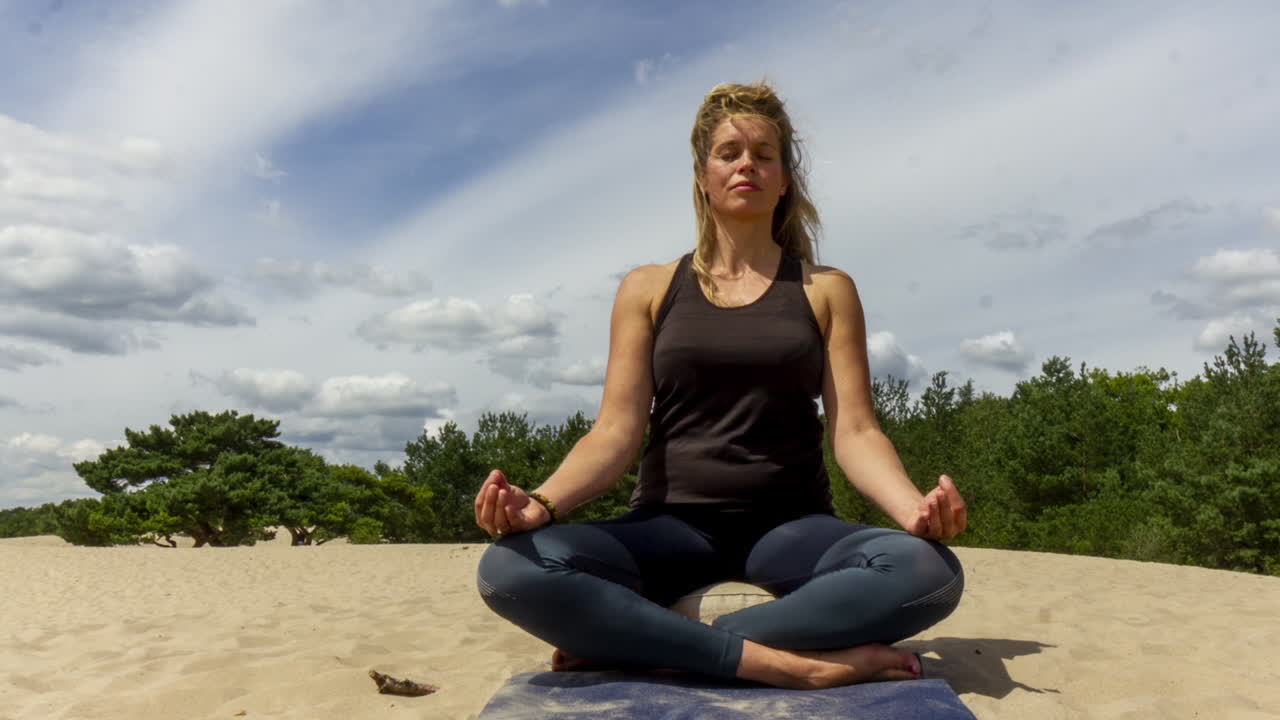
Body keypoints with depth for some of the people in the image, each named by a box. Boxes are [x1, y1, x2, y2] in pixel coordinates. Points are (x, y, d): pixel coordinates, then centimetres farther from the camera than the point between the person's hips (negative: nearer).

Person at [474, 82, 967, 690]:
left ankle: (632, 642, -24)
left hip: (791, 526, 1)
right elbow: (616, 431, 0)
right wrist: (541, 502, -20)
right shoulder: (649, 289, 8)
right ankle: (798, 665, -27)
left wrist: (913, 508, -22)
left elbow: (854, 432, 0)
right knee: (510, 570, -29)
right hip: (672, 525, 0)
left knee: (930, 572, -32)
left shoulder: (826, 291, 9)